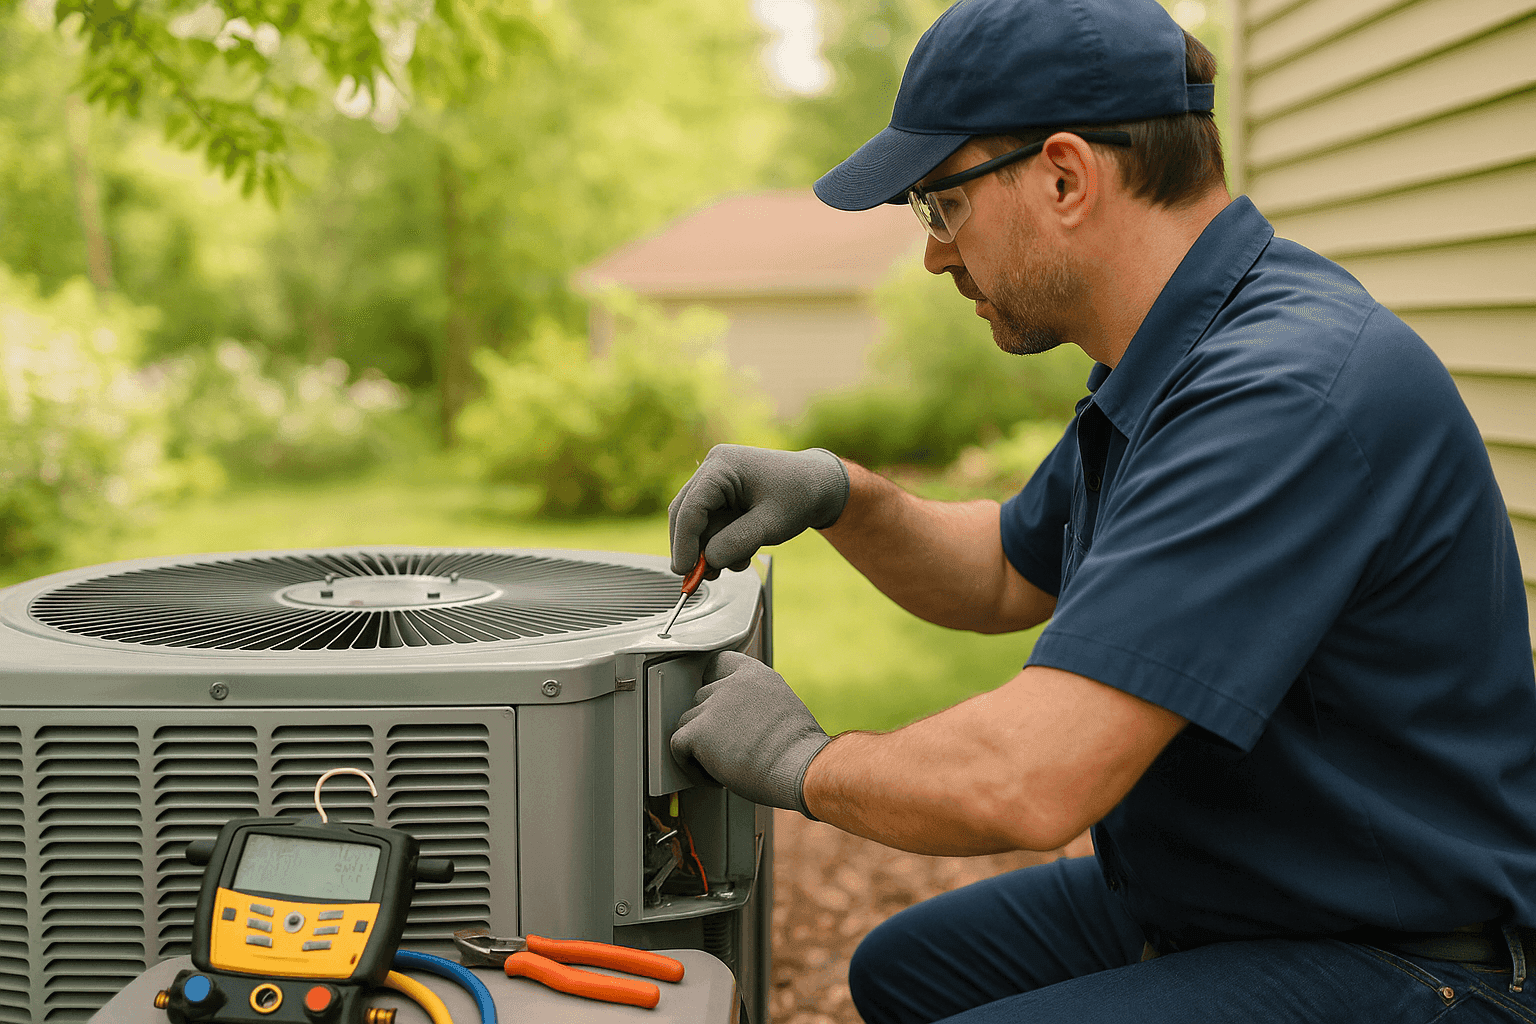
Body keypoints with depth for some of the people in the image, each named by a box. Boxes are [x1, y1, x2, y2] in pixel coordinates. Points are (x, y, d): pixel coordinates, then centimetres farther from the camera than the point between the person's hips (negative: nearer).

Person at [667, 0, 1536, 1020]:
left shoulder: (1291, 394, -30)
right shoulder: (1168, 367, 4)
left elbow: (1028, 782, -34)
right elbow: (1007, 576, 19)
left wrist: (805, 761, -15)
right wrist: (838, 494, 1)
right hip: (1210, 898, 10)